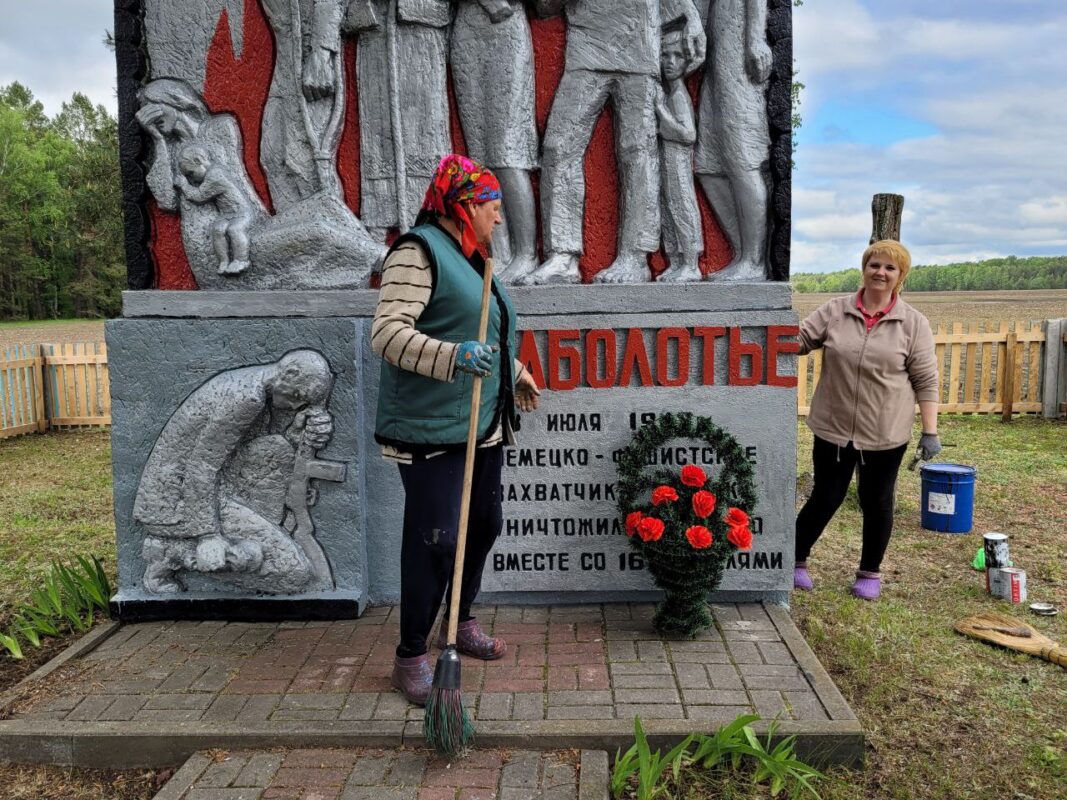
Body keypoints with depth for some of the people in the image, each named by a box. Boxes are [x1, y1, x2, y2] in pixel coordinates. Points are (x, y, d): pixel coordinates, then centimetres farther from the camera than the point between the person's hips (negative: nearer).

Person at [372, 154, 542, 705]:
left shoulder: (469, 259, 19)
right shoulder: (418, 251, -11)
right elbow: (387, 332, -21)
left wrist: (515, 373, 34)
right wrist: (454, 358, -33)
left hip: (485, 426, 10)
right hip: (432, 431, -10)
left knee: (482, 526, 16)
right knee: (434, 539, -7)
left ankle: (462, 625, 35)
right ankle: (410, 657, 9)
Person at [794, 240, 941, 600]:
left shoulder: (914, 323, -3)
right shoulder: (834, 311, 0)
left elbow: (926, 380, -3)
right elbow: (798, 340, 0)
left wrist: (930, 432, -6)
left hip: (885, 433, 0)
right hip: (833, 428, 0)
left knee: (876, 502, 11)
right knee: (826, 498, 7)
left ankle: (870, 572, 28)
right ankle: (796, 560, 24)